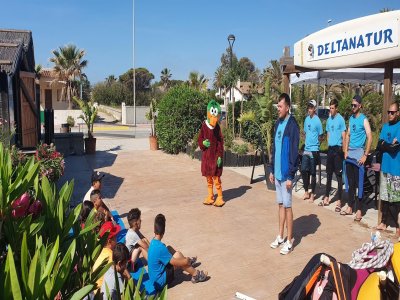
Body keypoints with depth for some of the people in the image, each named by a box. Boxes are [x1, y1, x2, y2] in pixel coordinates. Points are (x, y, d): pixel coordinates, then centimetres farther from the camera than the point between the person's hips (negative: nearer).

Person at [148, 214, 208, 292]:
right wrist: (185, 261, -3)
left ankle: (187, 261, 30)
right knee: (178, 255, -14)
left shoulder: (153, 242, -1)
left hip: (154, 278, 9)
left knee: (169, 249, 13)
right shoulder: (160, 247, -26)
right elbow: (175, 263, -22)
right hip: (159, 283, -9)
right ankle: (195, 275, 0)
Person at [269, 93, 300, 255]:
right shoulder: (278, 123, 10)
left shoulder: (292, 125, -14)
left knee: (287, 206, 0)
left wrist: (290, 176, -18)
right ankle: (280, 236, 26)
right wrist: (272, 170, 15)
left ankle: (289, 241, 11)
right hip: (277, 172, 8)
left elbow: (294, 152, -17)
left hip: (286, 174, -7)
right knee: (280, 204, 15)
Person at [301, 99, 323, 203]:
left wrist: (314, 143, 3)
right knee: (303, 171, 8)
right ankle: (306, 192, 22)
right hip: (306, 149, 6)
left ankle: (312, 194, 14)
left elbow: (320, 136, -5)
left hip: (313, 150, -6)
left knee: (313, 173, 2)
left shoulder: (317, 121, -11)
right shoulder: (306, 119, 9)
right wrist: (307, 142, 10)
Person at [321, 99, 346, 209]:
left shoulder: (340, 119, -9)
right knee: (328, 174, 13)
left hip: (338, 149, -7)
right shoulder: (329, 119, 10)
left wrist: (343, 150, -13)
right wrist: (328, 144, 12)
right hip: (330, 148, 7)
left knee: (338, 175, -2)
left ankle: (339, 201, 2)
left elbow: (344, 136, -10)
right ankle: (326, 198, 22)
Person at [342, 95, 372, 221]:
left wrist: (365, 155, -16)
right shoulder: (351, 118, 13)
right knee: (350, 182, 11)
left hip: (358, 153, -6)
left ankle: (359, 210, 5)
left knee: (358, 182, -2)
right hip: (349, 154, 6)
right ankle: (350, 206, 20)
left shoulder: (364, 120, -8)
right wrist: (345, 151, 8)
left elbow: (370, 138, -13)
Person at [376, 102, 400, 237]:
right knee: (384, 196, 13)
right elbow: (379, 146, 4)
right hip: (385, 166, 6)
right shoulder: (385, 126, 11)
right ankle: (384, 221, 24)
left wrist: (385, 144, -3)